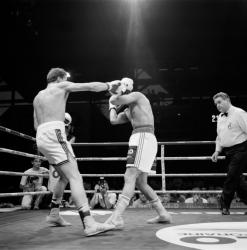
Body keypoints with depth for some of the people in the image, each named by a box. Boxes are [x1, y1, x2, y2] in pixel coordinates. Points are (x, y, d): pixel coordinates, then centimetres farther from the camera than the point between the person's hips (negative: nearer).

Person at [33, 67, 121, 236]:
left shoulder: (38, 97, 26)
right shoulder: (61, 86, 8)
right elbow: (90, 86, 3)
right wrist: (109, 85, 15)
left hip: (41, 137, 8)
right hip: (54, 134, -8)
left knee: (65, 176, 22)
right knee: (75, 177, -17)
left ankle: (54, 214, 29)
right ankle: (89, 223, -28)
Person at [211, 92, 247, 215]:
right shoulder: (220, 117, 13)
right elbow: (219, 136, 21)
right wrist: (217, 151, 10)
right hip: (229, 152, 8)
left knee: (232, 177, -8)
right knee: (237, 179, 11)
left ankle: (224, 205, 4)